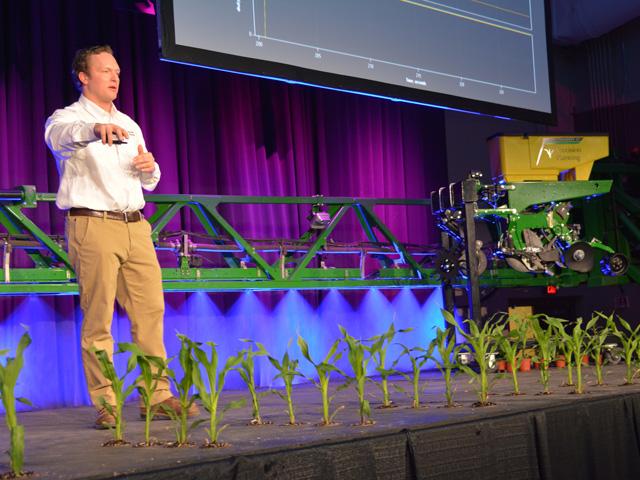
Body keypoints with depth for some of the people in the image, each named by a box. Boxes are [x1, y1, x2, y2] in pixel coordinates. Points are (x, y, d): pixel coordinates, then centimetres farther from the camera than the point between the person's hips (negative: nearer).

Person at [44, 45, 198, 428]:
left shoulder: (129, 125, 22)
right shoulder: (69, 119, 2)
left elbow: (149, 184, 28)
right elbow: (60, 135, -25)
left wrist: (151, 168, 3)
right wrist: (94, 128, -46)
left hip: (135, 226, 6)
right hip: (93, 226, -6)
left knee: (150, 310, 2)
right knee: (98, 318, -5)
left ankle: (159, 396, 7)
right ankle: (105, 405, -2)